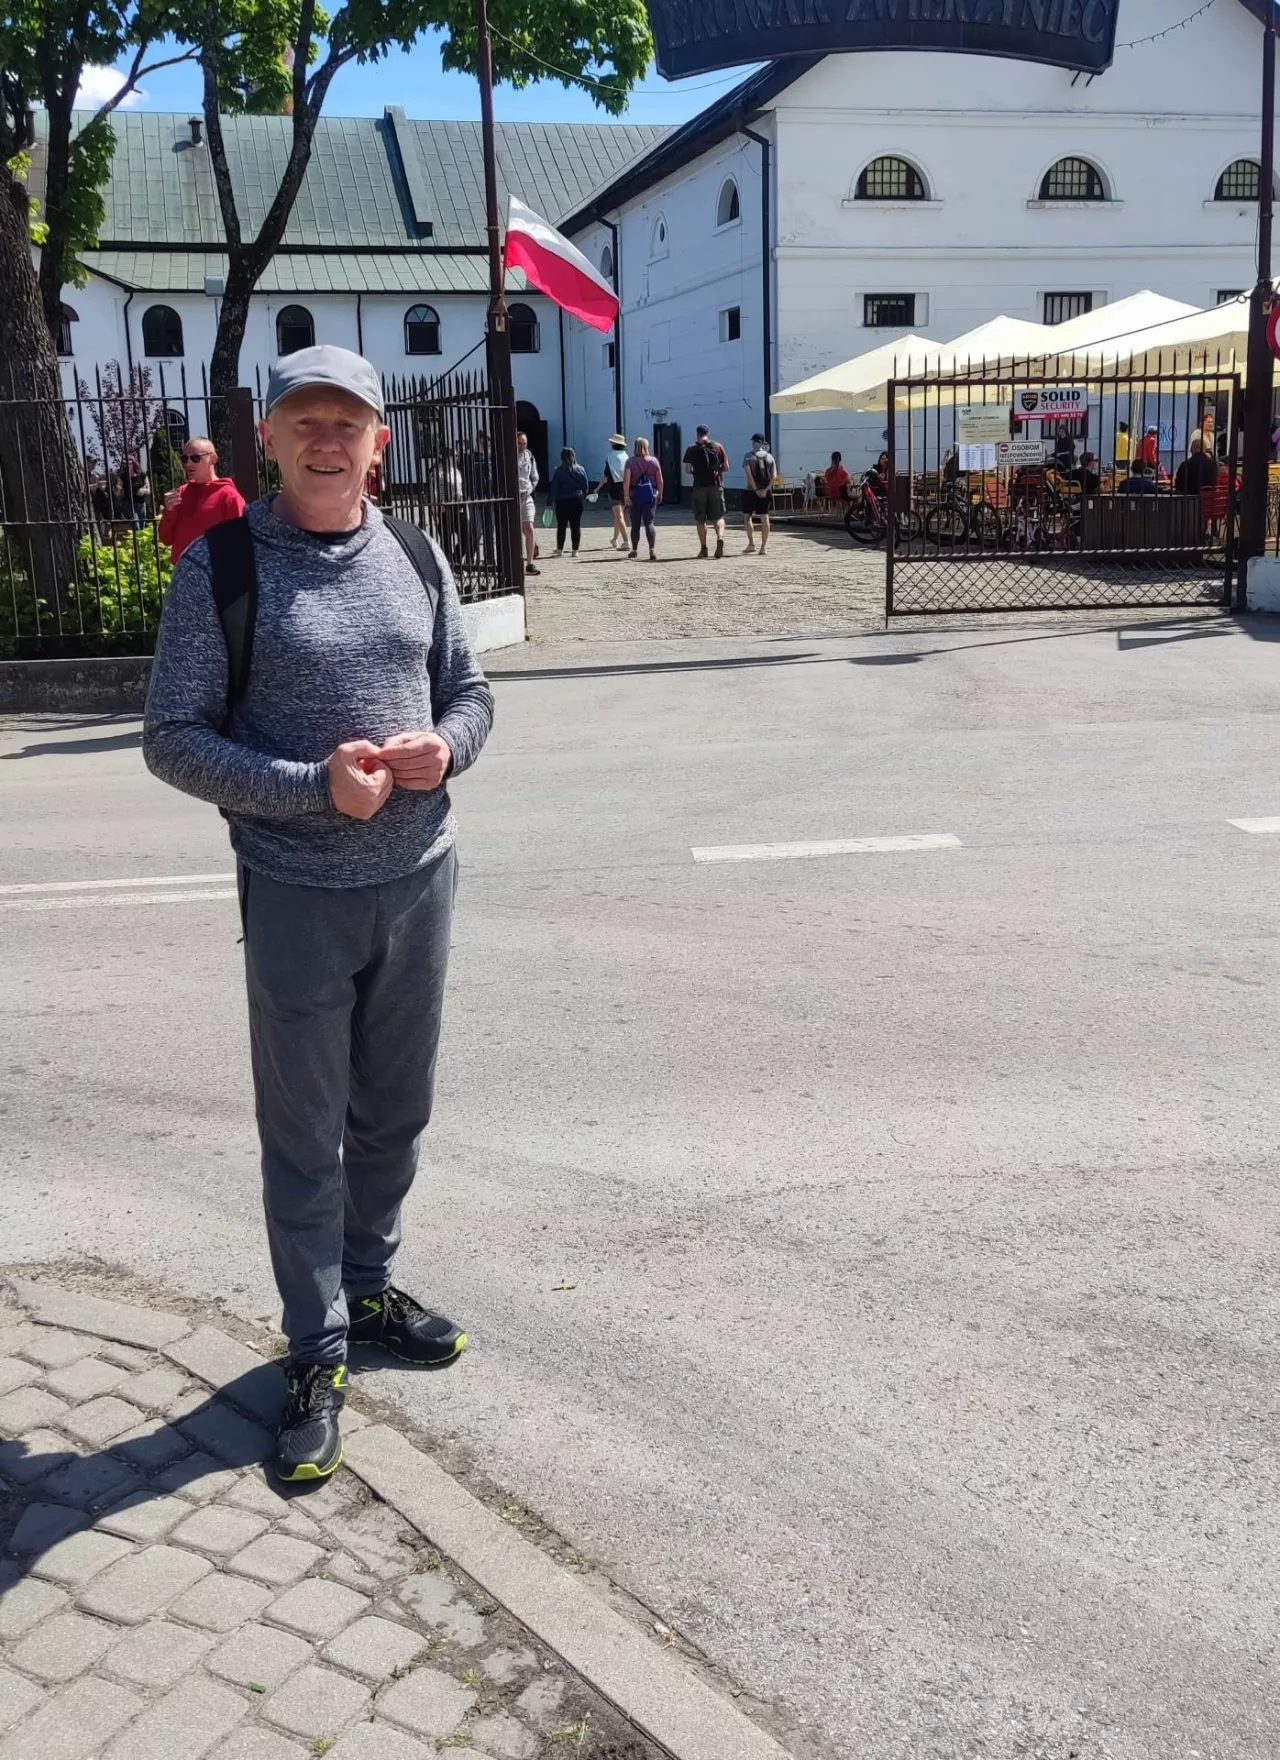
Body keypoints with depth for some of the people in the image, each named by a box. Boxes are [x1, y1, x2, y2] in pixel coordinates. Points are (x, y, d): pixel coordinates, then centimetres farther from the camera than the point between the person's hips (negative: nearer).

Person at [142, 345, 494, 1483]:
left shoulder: (415, 558, 5)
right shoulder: (223, 565, -8)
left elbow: (470, 692, 14)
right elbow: (173, 739, -9)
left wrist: (443, 746, -9)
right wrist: (315, 787, -21)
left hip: (419, 878, 5)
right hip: (298, 894, -4)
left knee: (395, 1113, 18)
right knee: (305, 1136, 5)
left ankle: (368, 1288, 39)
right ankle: (318, 1354, 21)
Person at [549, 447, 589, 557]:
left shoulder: (558, 471, -10)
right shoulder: (580, 470, 0)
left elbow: (554, 487, -9)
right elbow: (586, 486, 4)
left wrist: (554, 499, -1)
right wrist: (583, 499, 12)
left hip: (562, 502, -2)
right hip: (577, 501, 2)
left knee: (561, 526, 8)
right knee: (576, 525, 5)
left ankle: (560, 549, 13)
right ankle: (575, 550, 4)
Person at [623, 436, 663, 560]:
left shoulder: (631, 461, -3)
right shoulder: (654, 461, 2)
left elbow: (626, 479, -13)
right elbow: (660, 480, 2)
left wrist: (626, 495, -14)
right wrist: (660, 494, 12)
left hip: (635, 495, -1)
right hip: (651, 495, 1)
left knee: (635, 524, 11)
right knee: (649, 523, -2)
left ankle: (634, 550, 21)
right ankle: (652, 550, -18)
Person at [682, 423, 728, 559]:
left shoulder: (692, 449, 0)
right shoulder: (718, 446, 4)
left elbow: (687, 469, -5)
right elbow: (726, 467, 3)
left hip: (700, 486, -1)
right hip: (716, 485, 1)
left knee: (700, 519, 8)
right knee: (718, 517, 7)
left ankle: (703, 548, 7)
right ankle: (720, 537, -20)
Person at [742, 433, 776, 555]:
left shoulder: (749, 456, -3)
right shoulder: (770, 457, 8)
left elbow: (748, 474, -15)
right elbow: (774, 475, -2)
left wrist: (755, 489, -14)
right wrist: (766, 489, -8)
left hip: (751, 491, -4)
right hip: (766, 491, 4)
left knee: (748, 516, 6)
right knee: (765, 517, 4)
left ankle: (751, 544, -4)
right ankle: (763, 547, 3)